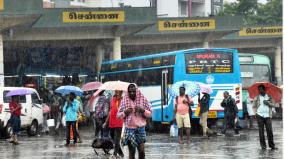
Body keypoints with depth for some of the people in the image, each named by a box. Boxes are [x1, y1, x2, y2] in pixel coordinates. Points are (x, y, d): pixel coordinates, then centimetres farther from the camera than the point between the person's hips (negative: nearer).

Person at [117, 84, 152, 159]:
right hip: (129, 129, 0)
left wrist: (142, 110, -13)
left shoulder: (143, 100, 2)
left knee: (141, 151, -7)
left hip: (140, 128, 0)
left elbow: (150, 113, 6)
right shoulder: (124, 101, 3)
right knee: (131, 151, 1)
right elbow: (118, 115, 7)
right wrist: (125, 112, -13)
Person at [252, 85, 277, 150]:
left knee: (269, 130, -6)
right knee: (261, 131, -1)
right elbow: (254, 106, 10)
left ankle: (272, 145, -1)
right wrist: (255, 112, -2)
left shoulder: (269, 97, 11)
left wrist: (268, 103, -9)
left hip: (267, 116, 0)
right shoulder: (257, 97, 9)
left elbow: (273, 104, 8)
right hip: (260, 115, 0)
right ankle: (263, 145, 4)